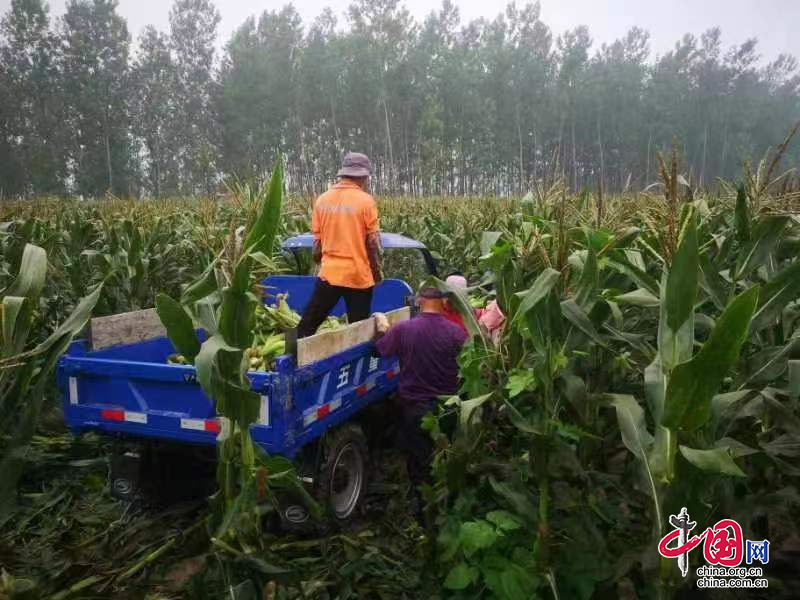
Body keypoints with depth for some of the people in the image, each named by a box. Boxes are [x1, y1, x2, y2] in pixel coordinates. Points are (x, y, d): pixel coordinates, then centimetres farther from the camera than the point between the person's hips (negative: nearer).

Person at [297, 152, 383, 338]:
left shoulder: (322, 200, 2)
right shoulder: (366, 201, -9)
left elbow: (317, 240, 6)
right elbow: (373, 241, -7)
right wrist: (378, 271, 6)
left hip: (329, 273, 3)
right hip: (359, 276, -3)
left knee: (307, 325, 13)